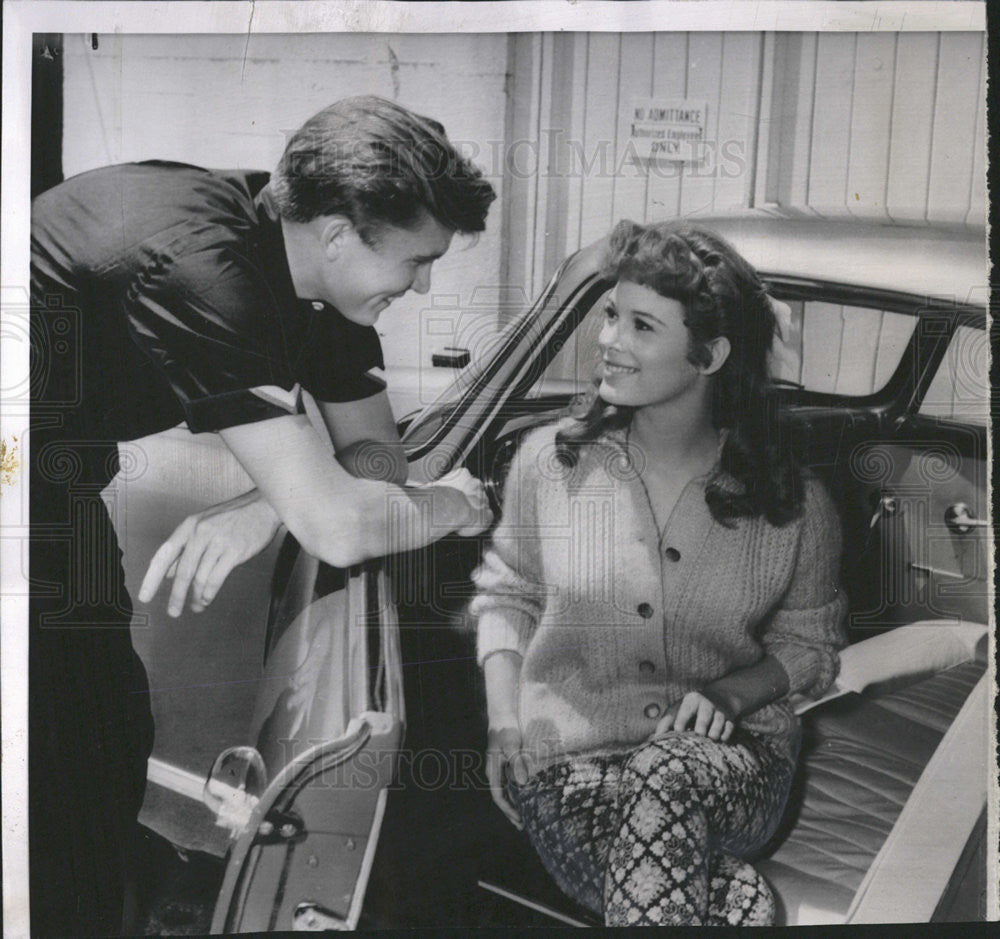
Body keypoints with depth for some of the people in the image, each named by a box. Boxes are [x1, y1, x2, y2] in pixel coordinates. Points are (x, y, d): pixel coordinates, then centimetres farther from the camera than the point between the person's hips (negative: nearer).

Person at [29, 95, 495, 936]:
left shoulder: (313, 260, -6)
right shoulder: (199, 266, -33)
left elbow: (372, 451, -1)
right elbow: (337, 528, -35)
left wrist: (267, 507, -22)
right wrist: (455, 503, -15)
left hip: (58, 474, 8)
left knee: (112, 737, 9)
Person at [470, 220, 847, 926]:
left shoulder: (794, 507, 0)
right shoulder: (549, 461, 2)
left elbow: (809, 643, 12)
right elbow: (504, 593, 13)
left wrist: (730, 693, -9)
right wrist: (504, 723, 0)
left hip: (728, 753, 0)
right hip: (569, 754, 0)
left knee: (668, 775, -37)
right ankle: (732, 889, -8)